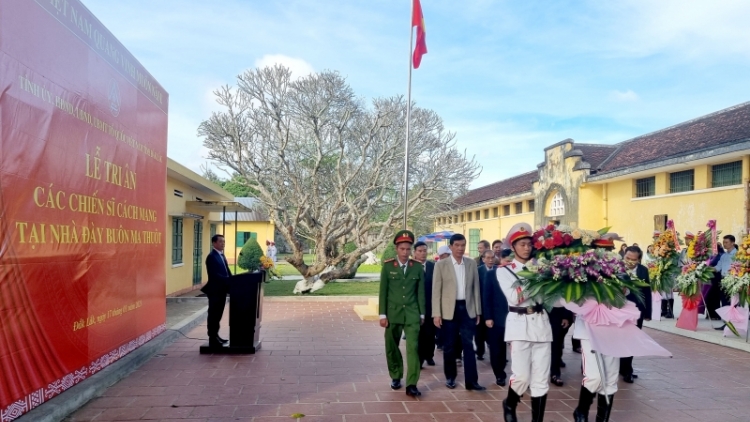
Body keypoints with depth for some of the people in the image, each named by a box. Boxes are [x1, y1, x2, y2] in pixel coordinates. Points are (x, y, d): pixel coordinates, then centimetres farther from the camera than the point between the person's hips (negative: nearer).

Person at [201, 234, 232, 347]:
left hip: (221, 290, 9)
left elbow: (226, 272, 15)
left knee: (218, 314, 16)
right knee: (213, 315, -1)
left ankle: (215, 336, 27)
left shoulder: (222, 255, 14)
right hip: (215, 290, -9)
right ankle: (212, 340, 5)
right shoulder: (211, 256, -15)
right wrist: (230, 281, -24)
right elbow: (214, 275, -23)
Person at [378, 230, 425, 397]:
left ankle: (411, 385, -4)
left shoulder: (418, 267, 1)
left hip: (412, 313, 0)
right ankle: (396, 377, 30)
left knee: (413, 348, -7)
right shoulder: (387, 266, -2)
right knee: (391, 348, 10)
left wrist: (422, 313, 5)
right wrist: (383, 314, -5)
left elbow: (421, 292, 5)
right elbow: (383, 292, -2)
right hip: (393, 313, 0)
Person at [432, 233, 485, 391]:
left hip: (468, 308, 2)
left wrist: (478, 311, 6)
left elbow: (476, 288, 9)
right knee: (449, 346, 7)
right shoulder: (441, 264, -3)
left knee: (468, 345, 1)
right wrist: (436, 313, -9)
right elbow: (436, 290, -4)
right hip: (449, 309, -2)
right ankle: (450, 377, 23)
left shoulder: (472, 264, 6)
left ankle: (471, 380, 4)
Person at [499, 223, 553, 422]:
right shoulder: (504, 270, 3)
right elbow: (513, 298, -12)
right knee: (522, 376, -7)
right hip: (519, 323, -3)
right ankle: (510, 405, 24)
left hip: (541, 323, 4)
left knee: (541, 379, 4)